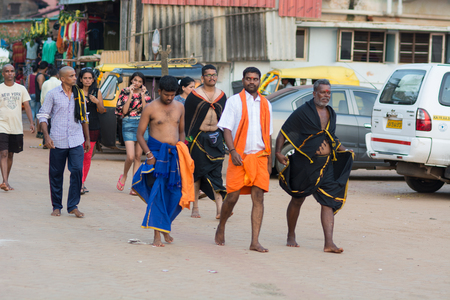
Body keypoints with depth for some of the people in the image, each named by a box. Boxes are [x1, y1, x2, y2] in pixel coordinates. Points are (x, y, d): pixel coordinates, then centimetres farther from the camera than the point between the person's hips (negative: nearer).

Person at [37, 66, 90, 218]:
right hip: (58, 141, -2)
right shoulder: (53, 94, -1)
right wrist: (47, 136, -11)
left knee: (77, 171, -10)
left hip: (76, 141, 2)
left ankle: (73, 205, -2)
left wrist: (87, 139, 18)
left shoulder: (79, 94, 10)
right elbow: (43, 116, 0)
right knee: (56, 174, 4)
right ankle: (57, 206, 17)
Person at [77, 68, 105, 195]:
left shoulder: (97, 92, 6)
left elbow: (102, 111, 5)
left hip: (93, 128, 2)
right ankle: (81, 184, -12)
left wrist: (97, 102, -14)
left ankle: (82, 182, 16)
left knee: (88, 156, 5)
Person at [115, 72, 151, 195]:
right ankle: (124, 176, 14)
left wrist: (142, 95, -10)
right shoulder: (125, 92, 1)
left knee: (138, 157, 4)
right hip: (128, 125, -3)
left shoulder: (145, 93, 7)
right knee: (130, 156, -14)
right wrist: (131, 94, -13)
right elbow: (124, 110, -9)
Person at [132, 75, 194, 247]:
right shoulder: (151, 108, -2)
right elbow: (140, 133, -2)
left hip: (175, 154, 4)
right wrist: (149, 154, -12)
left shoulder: (179, 107, 12)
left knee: (175, 193, 2)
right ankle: (157, 234, -6)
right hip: (157, 152, -4)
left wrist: (182, 149, 8)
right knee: (157, 192, -8)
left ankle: (166, 227, 23)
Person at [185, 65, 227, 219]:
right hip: (198, 137, -2)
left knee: (216, 173, -5)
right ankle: (195, 208, 12)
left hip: (215, 138, 2)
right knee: (197, 173, 3)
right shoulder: (194, 95, -1)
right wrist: (187, 138, -6)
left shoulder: (221, 95, 9)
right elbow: (186, 117, -1)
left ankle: (219, 209, -11)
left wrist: (225, 137, 10)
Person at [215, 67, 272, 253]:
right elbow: (226, 128, -4)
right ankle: (221, 228, 25)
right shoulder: (234, 101, 3)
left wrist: (269, 160, 15)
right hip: (240, 157, -3)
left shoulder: (265, 104, 15)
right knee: (232, 197, -2)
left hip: (260, 156, 3)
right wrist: (233, 151, -17)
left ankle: (255, 241, -7)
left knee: (259, 197, -6)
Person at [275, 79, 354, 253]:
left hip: (326, 165, 5)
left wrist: (343, 150, 15)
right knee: (297, 200, 9)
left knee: (329, 202, -7)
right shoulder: (303, 112, -6)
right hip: (304, 165, -4)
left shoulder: (331, 114, 13)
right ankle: (291, 236, 28)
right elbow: (284, 132, -6)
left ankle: (329, 243, -11)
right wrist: (278, 152, -17)